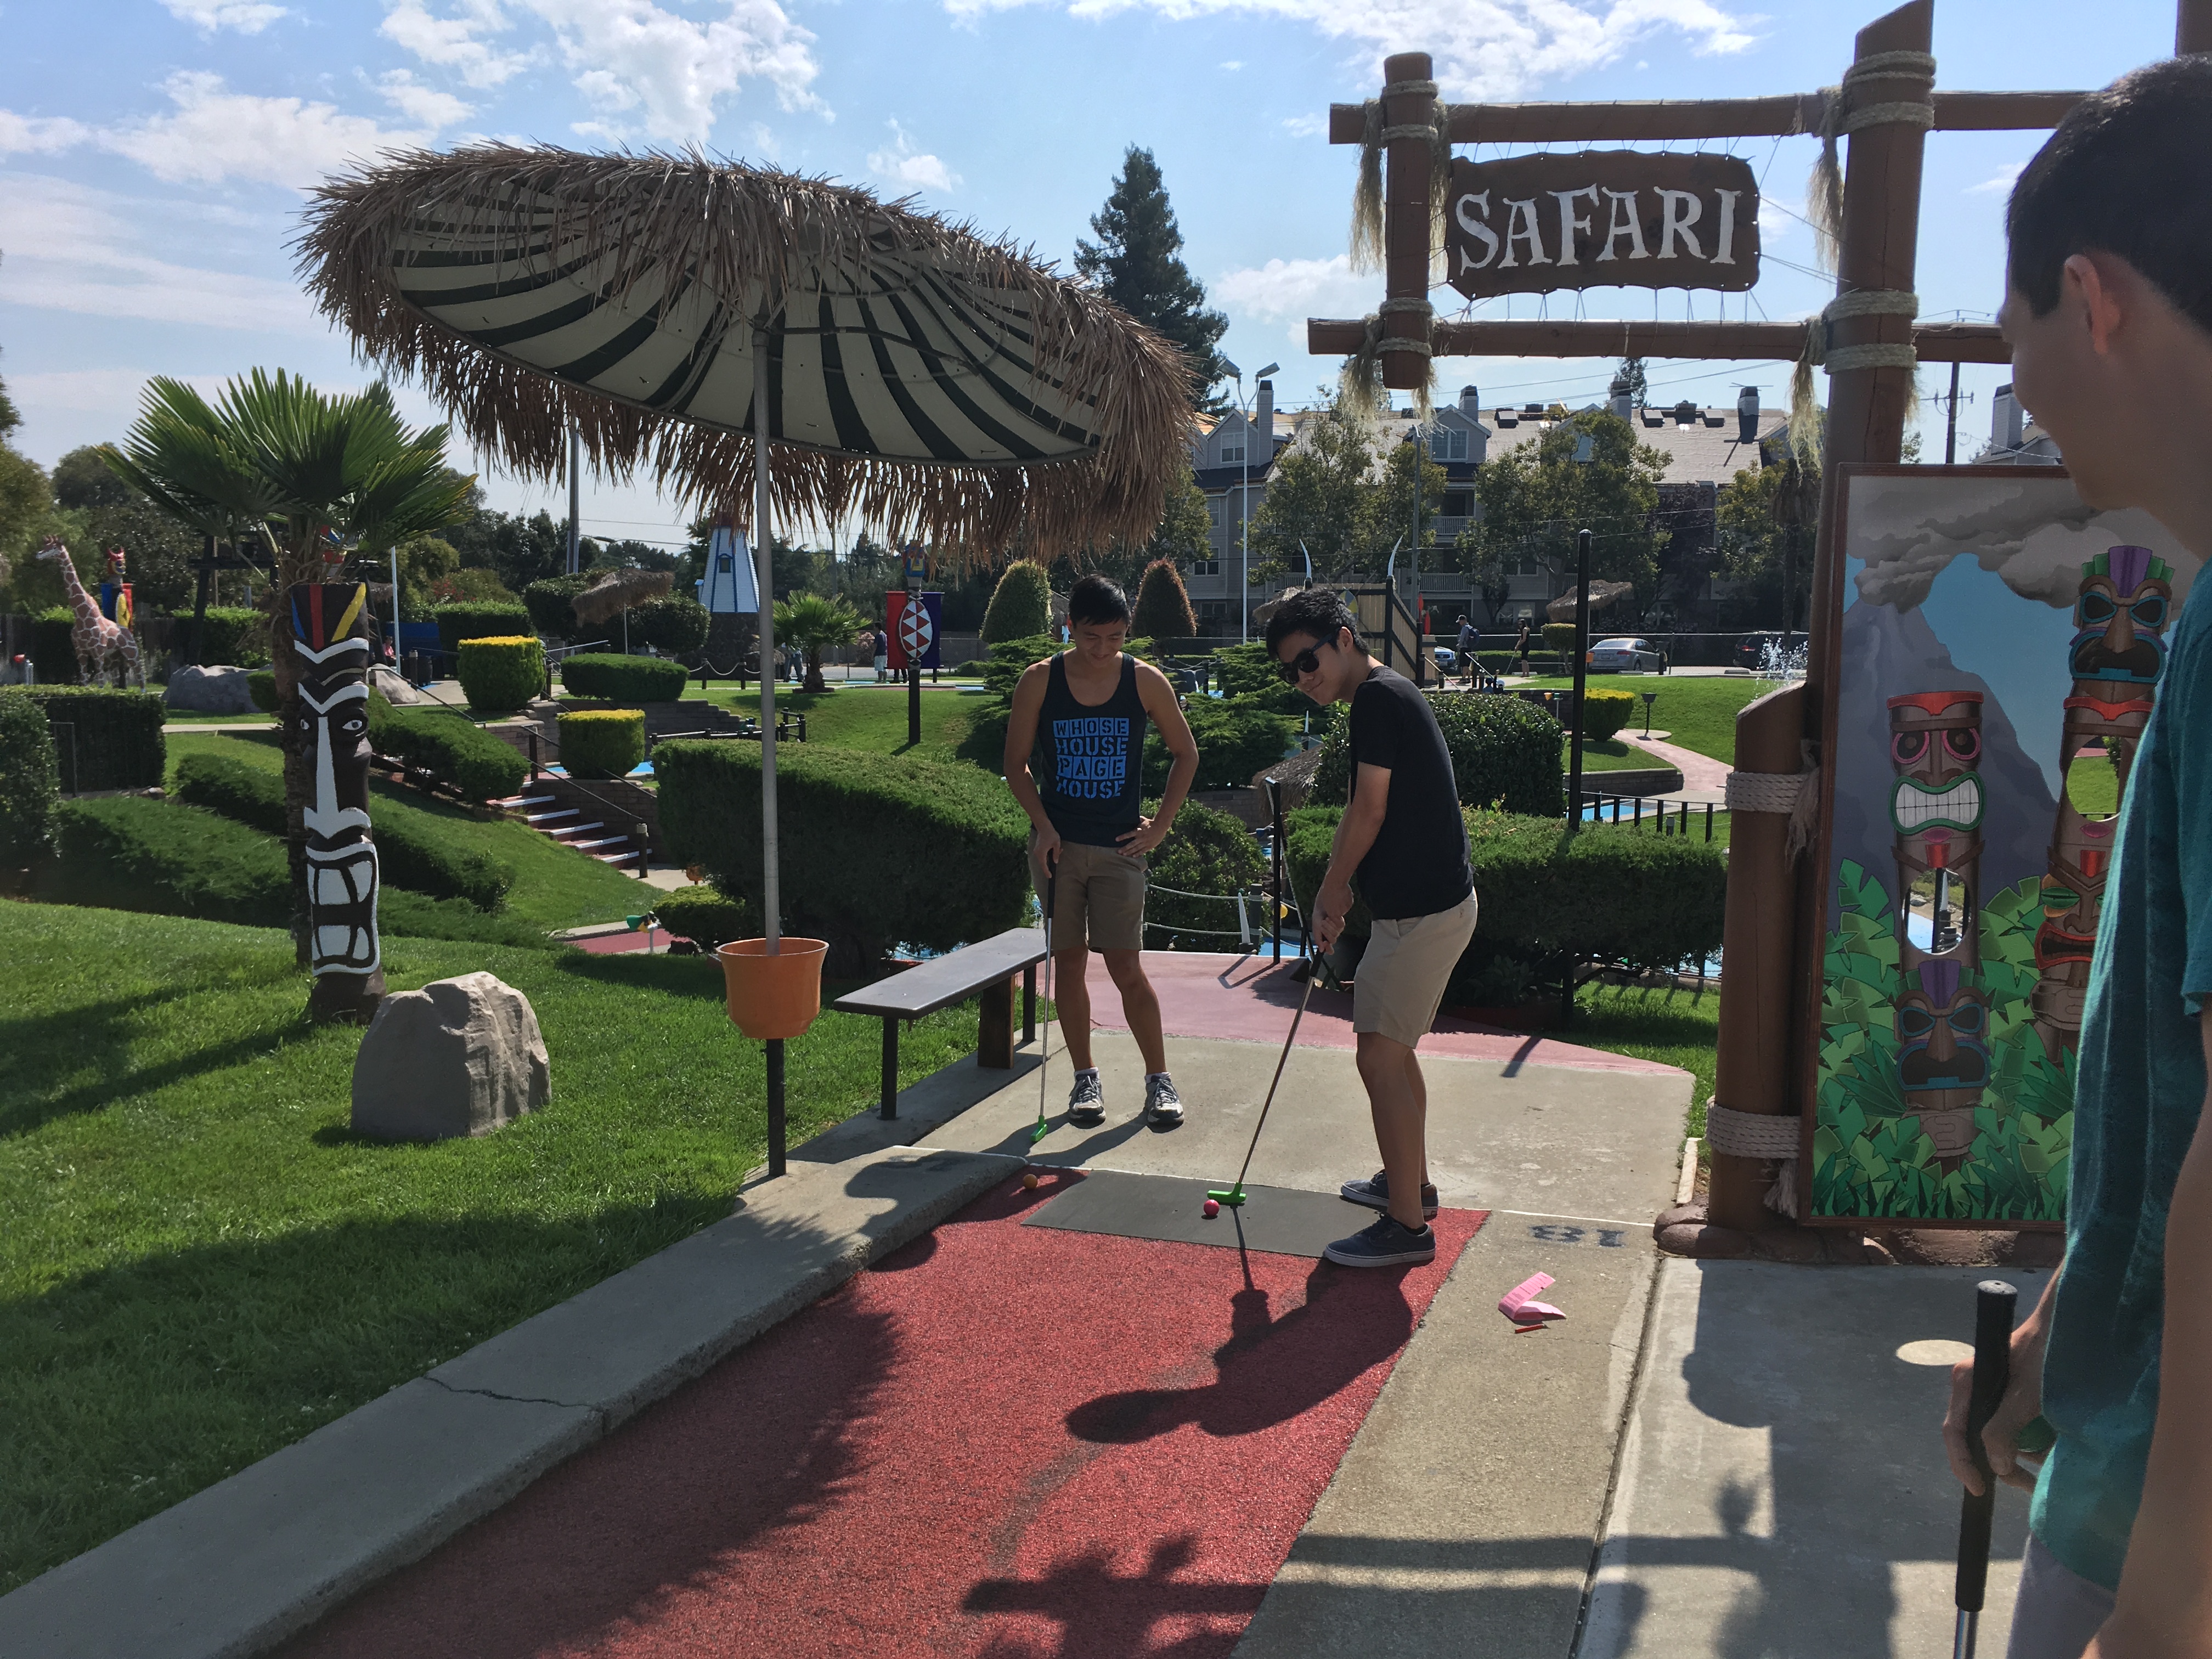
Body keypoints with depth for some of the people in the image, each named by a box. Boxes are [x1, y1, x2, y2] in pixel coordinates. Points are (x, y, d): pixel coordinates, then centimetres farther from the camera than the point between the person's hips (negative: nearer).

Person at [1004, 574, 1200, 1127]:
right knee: (1069, 961, 6)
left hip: (1119, 847, -1)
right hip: (1058, 843, 1)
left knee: (1127, 969, -3)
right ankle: (1085, 1076, 19)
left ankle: (1159, 1079, 11)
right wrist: (1043, 826, -8)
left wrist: (1161, 825, 4)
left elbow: (1186, 754, 9)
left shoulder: (1146, 682, -4)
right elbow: (1017, 765, 4)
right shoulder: (1039, 681, -4)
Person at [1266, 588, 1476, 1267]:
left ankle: (1407, 1225, -1)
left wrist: (1331, 891, -3)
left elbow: (1369, 810, -16)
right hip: (1432, 900, 11)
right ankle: (1410, 1182, 36)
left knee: (1380, 1057, -7)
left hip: (1421, 911, -11)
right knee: (1392, 1048, 21)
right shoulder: (1389, 694, 15)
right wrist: (1339, 896, 15)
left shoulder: (1378, 696, -16)